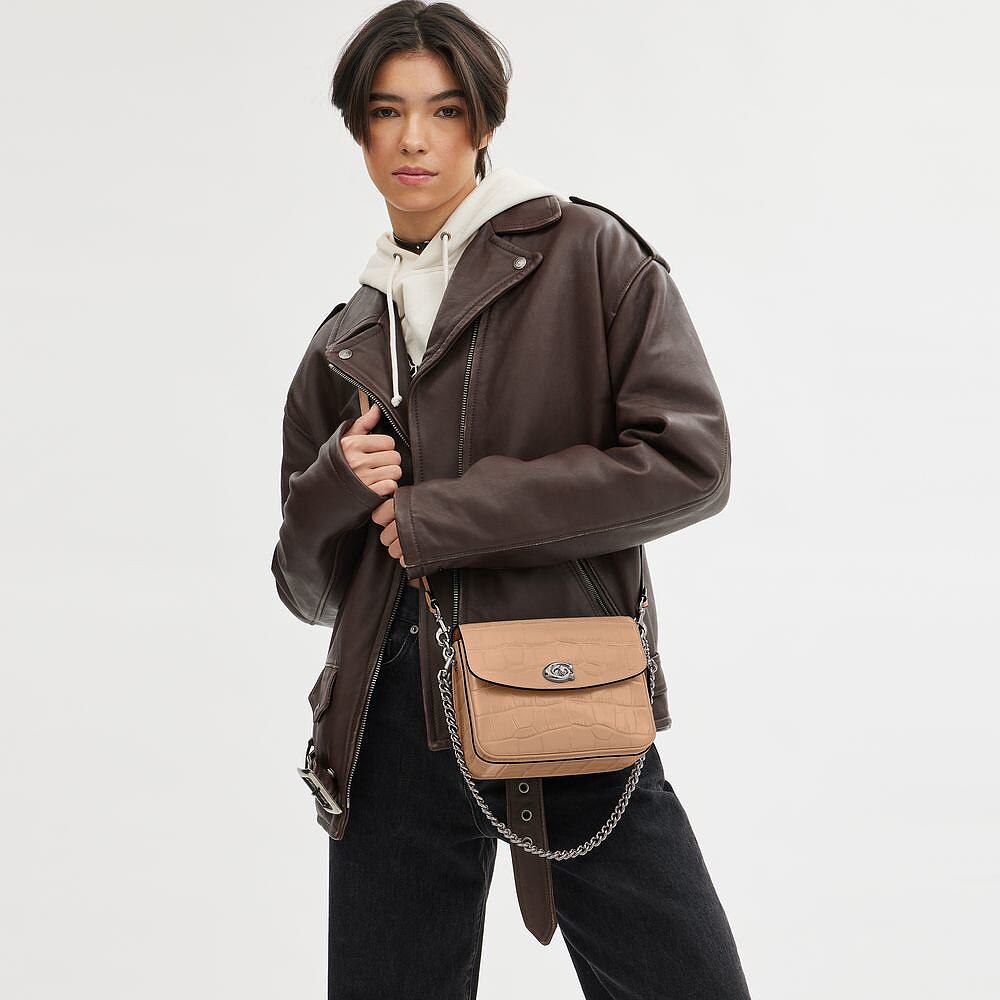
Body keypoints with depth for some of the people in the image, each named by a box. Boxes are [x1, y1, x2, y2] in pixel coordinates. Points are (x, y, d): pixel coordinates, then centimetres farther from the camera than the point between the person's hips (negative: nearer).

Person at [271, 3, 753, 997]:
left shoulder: (583, 253, 2)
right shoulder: (343, 344, 14)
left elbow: (689, 460, -10)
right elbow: (309, 588, 18)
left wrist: (445, 515, -10)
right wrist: (333, 491, -5)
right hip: (397, 721, 4)